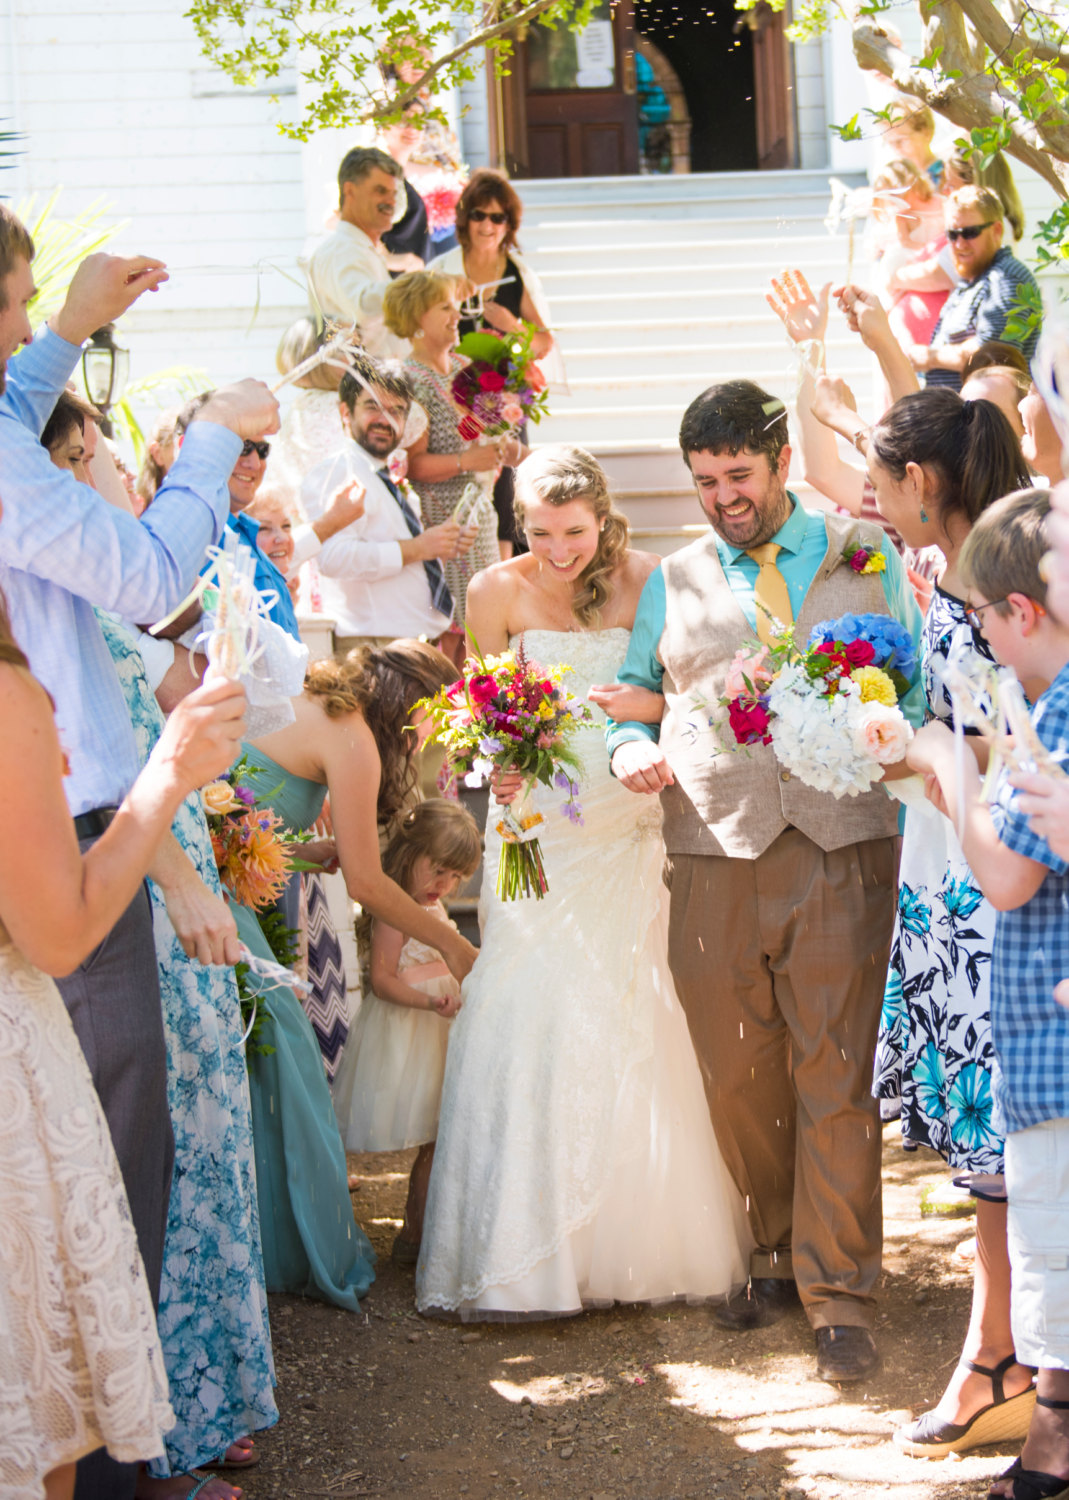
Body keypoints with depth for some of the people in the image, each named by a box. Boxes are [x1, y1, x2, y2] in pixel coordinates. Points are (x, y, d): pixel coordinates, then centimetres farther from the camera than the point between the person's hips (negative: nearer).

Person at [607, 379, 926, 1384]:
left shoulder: (868, 558, 13)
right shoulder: (672, 582, 18)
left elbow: (918, 685, 12)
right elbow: (630, 692, 20)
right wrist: (632, 750, -1)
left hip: (844, 848, -2)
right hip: (716, 854, 2)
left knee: (836, 1076, -5)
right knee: (738, 1080, 5)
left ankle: (839, 1295, 2)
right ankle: (776, 1258, 23)